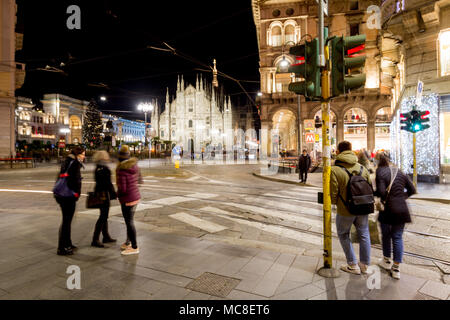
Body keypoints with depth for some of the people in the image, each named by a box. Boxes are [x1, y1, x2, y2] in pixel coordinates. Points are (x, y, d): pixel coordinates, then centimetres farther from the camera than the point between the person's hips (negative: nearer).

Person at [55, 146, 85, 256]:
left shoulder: (66, 162, 15)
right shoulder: (75, 164, -13)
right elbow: (76, 180, -19)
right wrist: (77, 194, -8)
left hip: (61, 195, 10)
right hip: (69, 196, -10)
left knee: (66, 220, 19)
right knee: (67, 221, -2)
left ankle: (67, 244, 32)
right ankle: (62, 248, 6)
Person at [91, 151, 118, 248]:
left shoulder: (97, 169, 10)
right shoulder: (105, 169, -17)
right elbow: (108, 183, -18)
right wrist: (114, 194, -9)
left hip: (98, 192, 10)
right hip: (104, 194, -10)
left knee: (104, 215, 17)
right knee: (103, 217, -4)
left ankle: (106, 237, 27)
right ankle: (95, 240, 0)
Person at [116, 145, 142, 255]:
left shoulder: (121, 170, -20)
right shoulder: (134, 165, 2)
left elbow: (122, 189, -20)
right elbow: (139, 180, 12)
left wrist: (118, 194, 0)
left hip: (128, 200, -8)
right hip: (136, 196, 8)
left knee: (129, 222, 3)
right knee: (129, 221, 20)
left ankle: (134, 247, 12)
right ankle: (128, 242, 36)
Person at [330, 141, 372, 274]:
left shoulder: (335, 170, -17)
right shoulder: (362, 168, 1)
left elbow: (333, 194, -15)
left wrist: (335, 202, 6)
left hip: (345, 210, -5)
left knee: (343, 235, 16)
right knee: (364, 234, 21)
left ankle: (353, 265, 21)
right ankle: (365, 265, 33)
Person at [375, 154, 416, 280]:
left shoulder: (380, 173, -10)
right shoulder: (400, 173, 9)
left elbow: (381, 192, -21)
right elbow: (412, 190, 12)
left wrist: (372, 192, -2)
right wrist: (402, 197, 17)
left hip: (388, 210, -5)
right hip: (402, 210, 5)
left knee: (386, 235, 15)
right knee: (398, 237, 10)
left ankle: (387, 261, 32)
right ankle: (396, 268, 12)